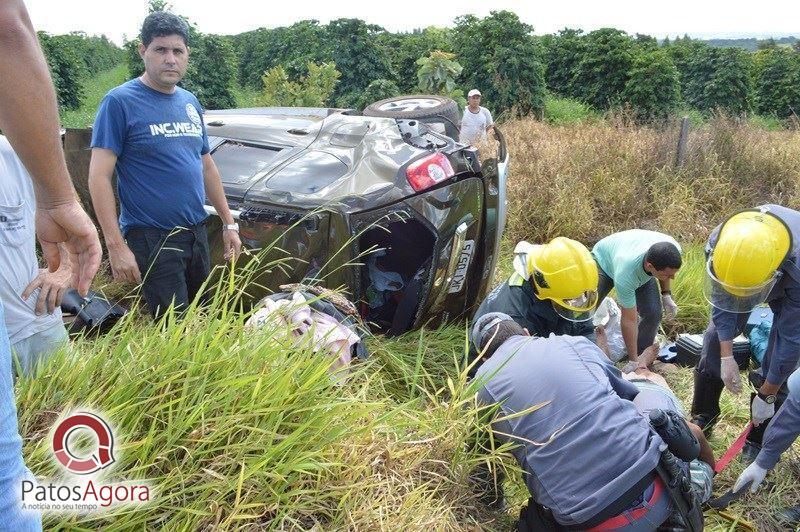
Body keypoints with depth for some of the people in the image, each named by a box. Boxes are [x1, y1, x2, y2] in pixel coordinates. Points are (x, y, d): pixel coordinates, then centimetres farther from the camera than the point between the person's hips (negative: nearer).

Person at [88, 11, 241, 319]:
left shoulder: (190, 103, 10)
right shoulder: (120, 101, -10)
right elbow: (99, 176, -14)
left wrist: (229, 223, 14)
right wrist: (116, 245, -20)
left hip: (197, 233, 7)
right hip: (151, 239, -6)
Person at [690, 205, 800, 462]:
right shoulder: (719, 242, -37)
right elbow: (722, 299, -19)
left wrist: (766, 396, -23)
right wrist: (726, 356, -20)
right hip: (749, 271, 3)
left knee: (778, 365, -8)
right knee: (714, 340, 1)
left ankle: (758, 442, 13)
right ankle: (703, 418, 20)